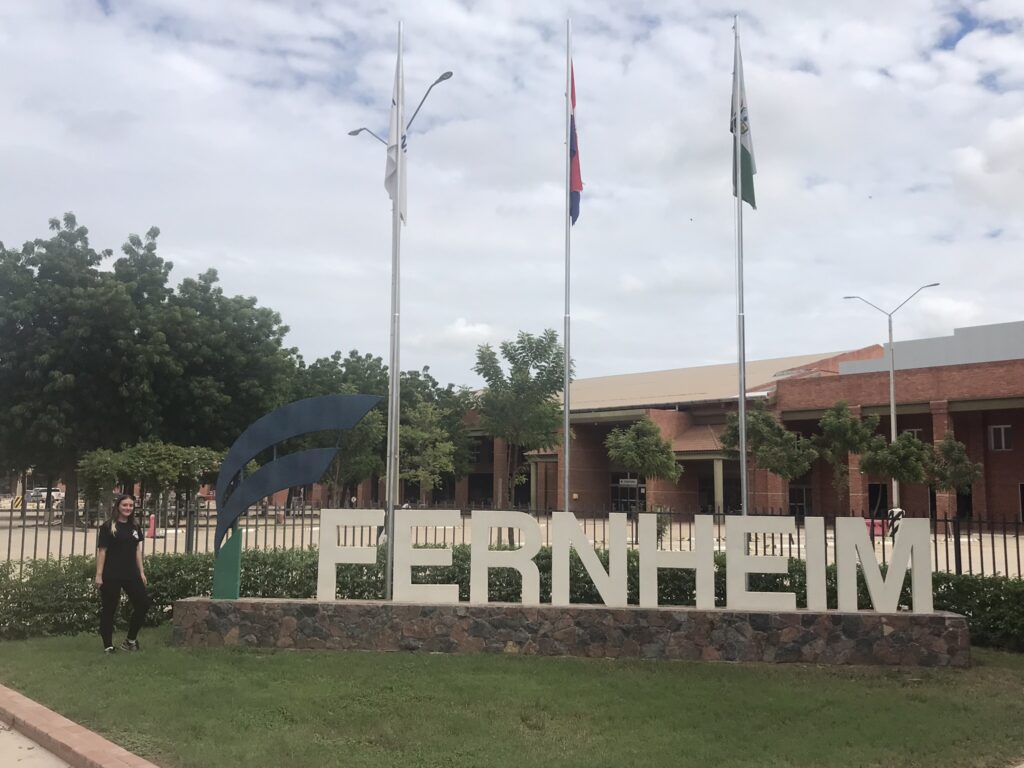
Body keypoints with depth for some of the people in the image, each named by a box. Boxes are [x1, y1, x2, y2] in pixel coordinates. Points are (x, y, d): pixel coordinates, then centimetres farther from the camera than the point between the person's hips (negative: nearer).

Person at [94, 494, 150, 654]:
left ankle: (131, 640, 18)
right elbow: (101, 551, -7)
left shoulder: (134, 527, 11)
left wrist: (141, 571, 11)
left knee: (143, 603, 2)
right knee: (109, 609, 2)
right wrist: (99, 575, -11)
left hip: (131, 574, 6)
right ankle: (108, 645, 13)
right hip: (111, 575, -6)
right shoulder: (108, 527, -6)